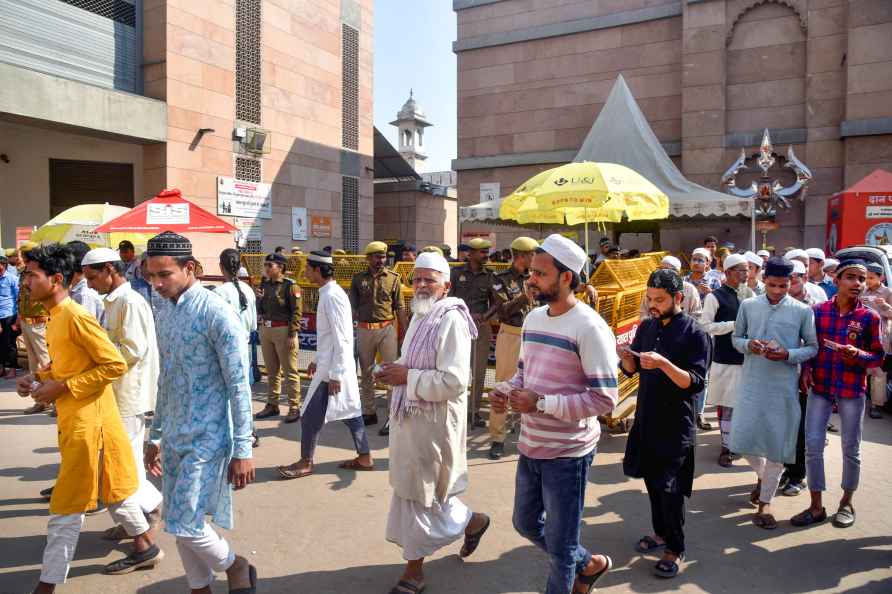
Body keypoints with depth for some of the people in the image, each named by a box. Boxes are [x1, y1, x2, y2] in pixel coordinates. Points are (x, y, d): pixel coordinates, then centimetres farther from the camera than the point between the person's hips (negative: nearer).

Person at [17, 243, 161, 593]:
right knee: (111, 489, 19)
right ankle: (145, 549, 34)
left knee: (66, 509, 0)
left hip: (88, 422, -10)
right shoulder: (56, 317, 8)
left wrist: (63, 388, -19)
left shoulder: (76, 317, -20)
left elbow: (115, 365, -22)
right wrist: (38, 378, 4)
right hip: (74, 419, 10)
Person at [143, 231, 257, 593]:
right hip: (173, 438, 7)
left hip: (206, 439, -7)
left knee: (185, 524, -6)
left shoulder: (216, 313, -16)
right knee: (179, 525, 13)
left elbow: (239, 386, -16)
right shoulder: (164, 315, 7)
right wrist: (155, 436, 19)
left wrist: (243, 450, -16)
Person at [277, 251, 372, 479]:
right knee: (350, 413, 14)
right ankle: (364, 458, 22)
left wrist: (335, 375, -20)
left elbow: (341, 339, -22)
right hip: (329, 365, 9)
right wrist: (318, 360, 22)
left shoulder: (332, 296, -19)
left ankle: (305, 463, 16)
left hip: (333, 370, -9)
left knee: (311, 415, 2)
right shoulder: (329, 293, 10)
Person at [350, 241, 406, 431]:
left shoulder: (393, 278, 2)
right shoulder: (358, 278, 6)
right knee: (366, 373, 12)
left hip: (387, 328, -2)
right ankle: (369, 412, 25)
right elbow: (352, 307, 7)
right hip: (364, 330, 2)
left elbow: (399, 308, 2)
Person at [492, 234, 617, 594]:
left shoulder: (590, 328, -19)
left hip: (567, 453, -8)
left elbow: (605, 399, -21)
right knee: (526, 524, 24)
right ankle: (588, 564, 46)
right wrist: (505, 391, -5)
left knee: (560, 544, 9)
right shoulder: (533, 318, 5)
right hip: (530, 447, 8)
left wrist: (541, 403, -25)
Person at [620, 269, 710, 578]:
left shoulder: (695, 334, -13)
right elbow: (632, 370, 10)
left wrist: (664, 364, -31)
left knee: (670, 488, -1)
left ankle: (675, 549, 18)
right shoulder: (647, 326, 5)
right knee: (651, 479, 17)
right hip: (646, 417, 6)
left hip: (676, 424, -6)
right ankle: (661, 533, 37)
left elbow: (696, 383, -18)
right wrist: (626, 356, -12)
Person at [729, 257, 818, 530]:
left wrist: (788, 355, -17)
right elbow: (736, 337, 10)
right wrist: (748, 345, -12)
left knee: (777, 443, 4)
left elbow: (813, 347, 1)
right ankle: (763, 475, 36)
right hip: (752, 382, 2)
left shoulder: (803, 311, -3)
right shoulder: (748, 306, 2)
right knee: (743, 439, 3)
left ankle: (765, 501, 21)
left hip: (784, 385, -1)